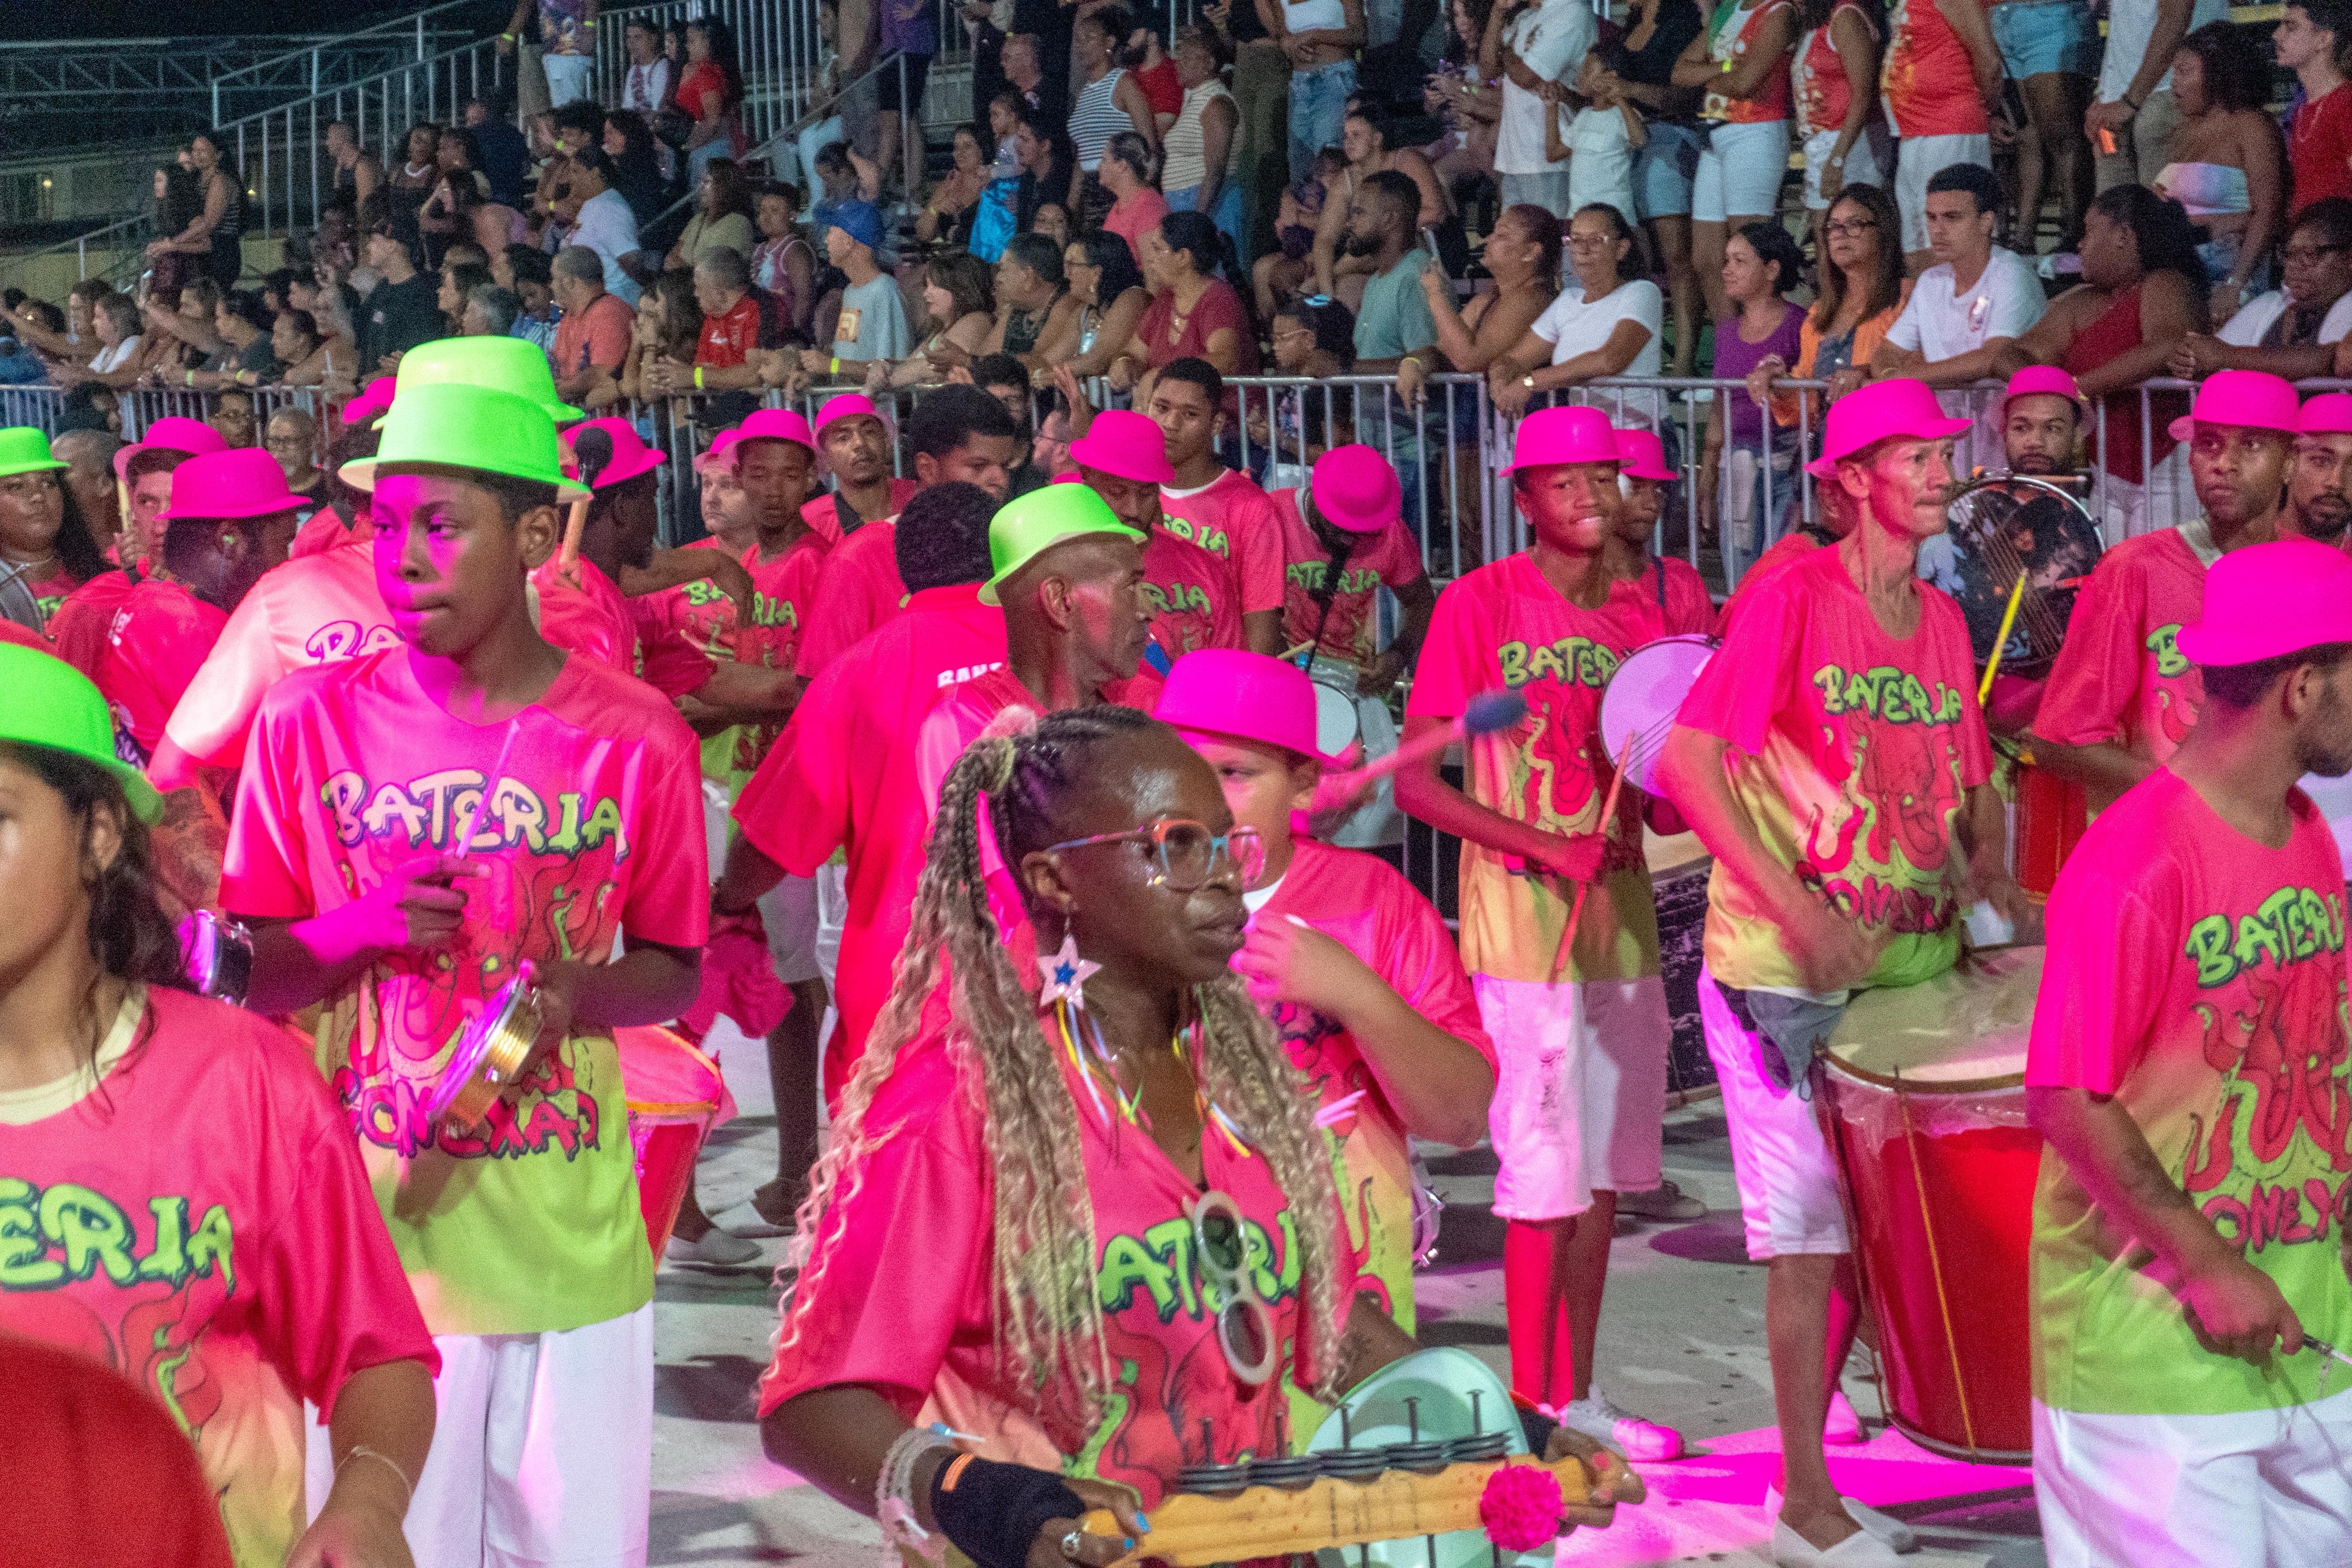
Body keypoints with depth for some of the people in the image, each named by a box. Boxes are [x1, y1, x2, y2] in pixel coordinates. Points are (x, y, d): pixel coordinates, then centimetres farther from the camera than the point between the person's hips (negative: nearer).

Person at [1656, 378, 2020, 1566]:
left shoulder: (1942, 621, 11)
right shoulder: (1794, 598, -10)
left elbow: (1969, 785, 19)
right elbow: (1685, 764, -16)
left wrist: (1989, 872, -3)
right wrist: (1799, 911, -22)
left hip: (1911, 964, 6)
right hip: (1789, 977, -6)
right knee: (1818, 1232, -2)